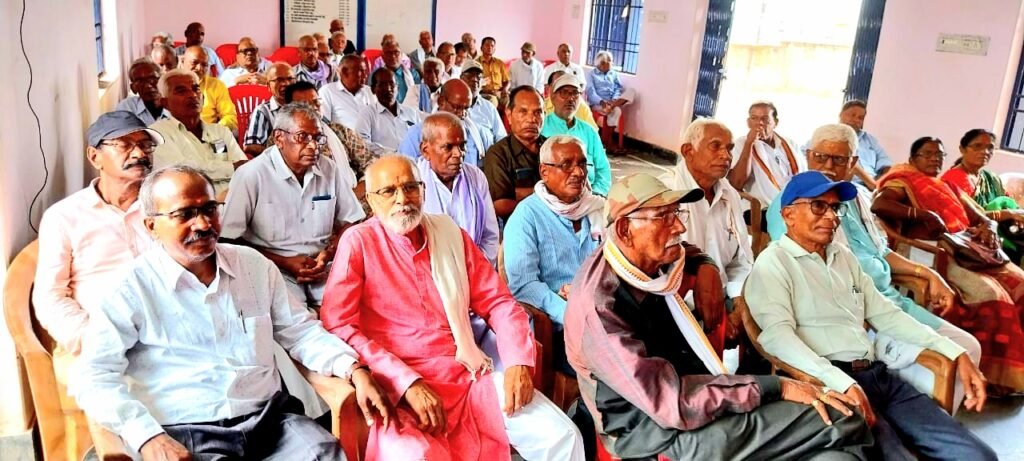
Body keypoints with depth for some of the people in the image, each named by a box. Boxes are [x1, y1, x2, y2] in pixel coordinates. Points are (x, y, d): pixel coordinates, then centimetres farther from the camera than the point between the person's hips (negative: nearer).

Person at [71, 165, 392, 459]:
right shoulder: (132, 287, -1)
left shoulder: (254, 266, 12)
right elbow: (95, 377, -6)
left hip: (271, 417, 3)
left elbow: (300, 331, 15)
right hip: (187, 433, -2)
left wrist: (355, 370, 0)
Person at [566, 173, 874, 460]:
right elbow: (673, 403, -28)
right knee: (841, 423, -17)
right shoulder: (599, 308, -25)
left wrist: (706, 268, 3)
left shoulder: (651, 259, -1)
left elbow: (687, 252, 25)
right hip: (657, 431, -8)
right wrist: (774, 386, -23)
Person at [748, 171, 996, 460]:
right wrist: (842, 382, -29)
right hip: (830, 384, -7)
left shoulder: (844, 256, 21)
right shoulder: (773, 263, -4)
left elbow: (884, 314, 24)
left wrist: (955, 352, 15)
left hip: (878, 375, 8)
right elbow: (777, 334, -18)